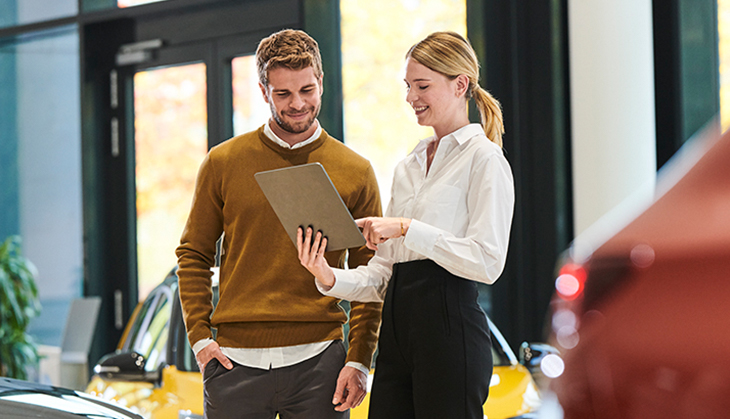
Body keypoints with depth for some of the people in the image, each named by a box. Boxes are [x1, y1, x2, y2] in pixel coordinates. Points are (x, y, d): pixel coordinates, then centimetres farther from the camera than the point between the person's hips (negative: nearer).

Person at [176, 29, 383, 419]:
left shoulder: (355, 172, 5)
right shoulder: (223, 163, 6)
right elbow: (193, 255, 11)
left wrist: (359, 360, -3)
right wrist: (199, 336, 1)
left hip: (318, 361, 0)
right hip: (235, 361, 0)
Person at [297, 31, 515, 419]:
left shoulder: (483, 158, -2)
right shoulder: (407, 167, 20)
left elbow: (487, 262, -14)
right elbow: (381, 276, 16)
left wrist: (408, 228, -16)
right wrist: (329, 278, -3)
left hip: (449, 325, -7)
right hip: (396, 328, 7)